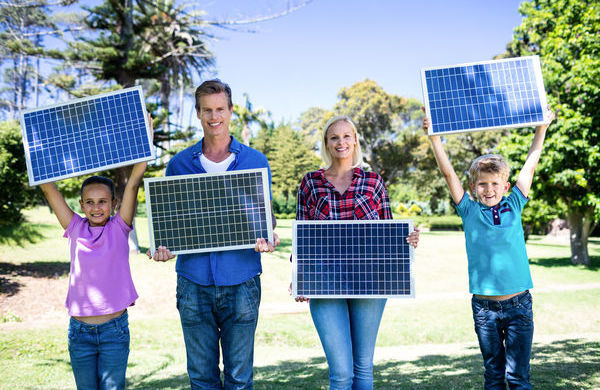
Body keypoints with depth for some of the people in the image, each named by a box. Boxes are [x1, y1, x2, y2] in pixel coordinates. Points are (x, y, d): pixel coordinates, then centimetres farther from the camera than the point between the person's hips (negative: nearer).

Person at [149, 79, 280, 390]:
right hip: (194, 283, 1)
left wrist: (268, 237, -13)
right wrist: (162, 246, -9)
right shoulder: (179, 164, 8)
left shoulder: (256, 162, 6)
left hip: (241, 282, -1)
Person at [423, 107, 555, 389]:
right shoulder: (469, 211, 2)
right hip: (484, 305, 0)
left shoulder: (514, 206, 5)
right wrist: (434, 136, -6)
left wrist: (541, 127, 13)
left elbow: (530, 166, 10)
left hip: (519, 303, 0)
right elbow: (449, 173, -1)